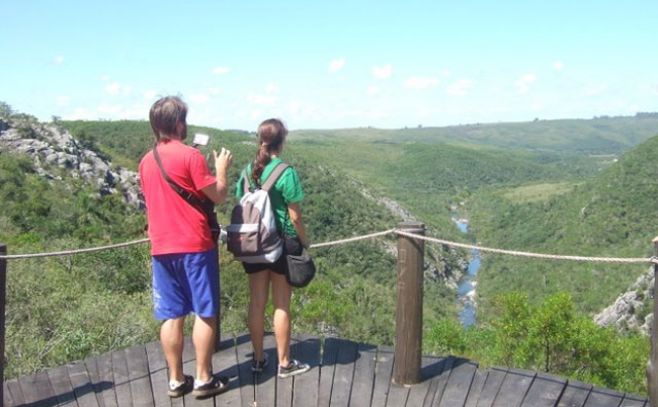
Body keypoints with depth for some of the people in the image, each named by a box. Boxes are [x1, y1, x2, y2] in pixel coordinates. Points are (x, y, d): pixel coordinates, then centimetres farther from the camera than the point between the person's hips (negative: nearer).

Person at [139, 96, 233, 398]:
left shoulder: (146, 162, 10)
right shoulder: (189, 155, -11)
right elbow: (218, 196, -7)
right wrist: (221, 168, 8)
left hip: (162, 248, 6)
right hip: (195, 246, -6)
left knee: (172, 316, 9)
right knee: (205, 314, 4)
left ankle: (176, 380, 16)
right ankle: (203, 379, 10)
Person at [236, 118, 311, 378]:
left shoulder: (248, 170, 2)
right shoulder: (286, 172, -13)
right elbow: (295, 216, -12)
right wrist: (304, 240, 3)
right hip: (282, 243, -5)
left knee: (257, 302, 12)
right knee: (282, 305, 4)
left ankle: (258, 359, 23)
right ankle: (284, 363, 15)